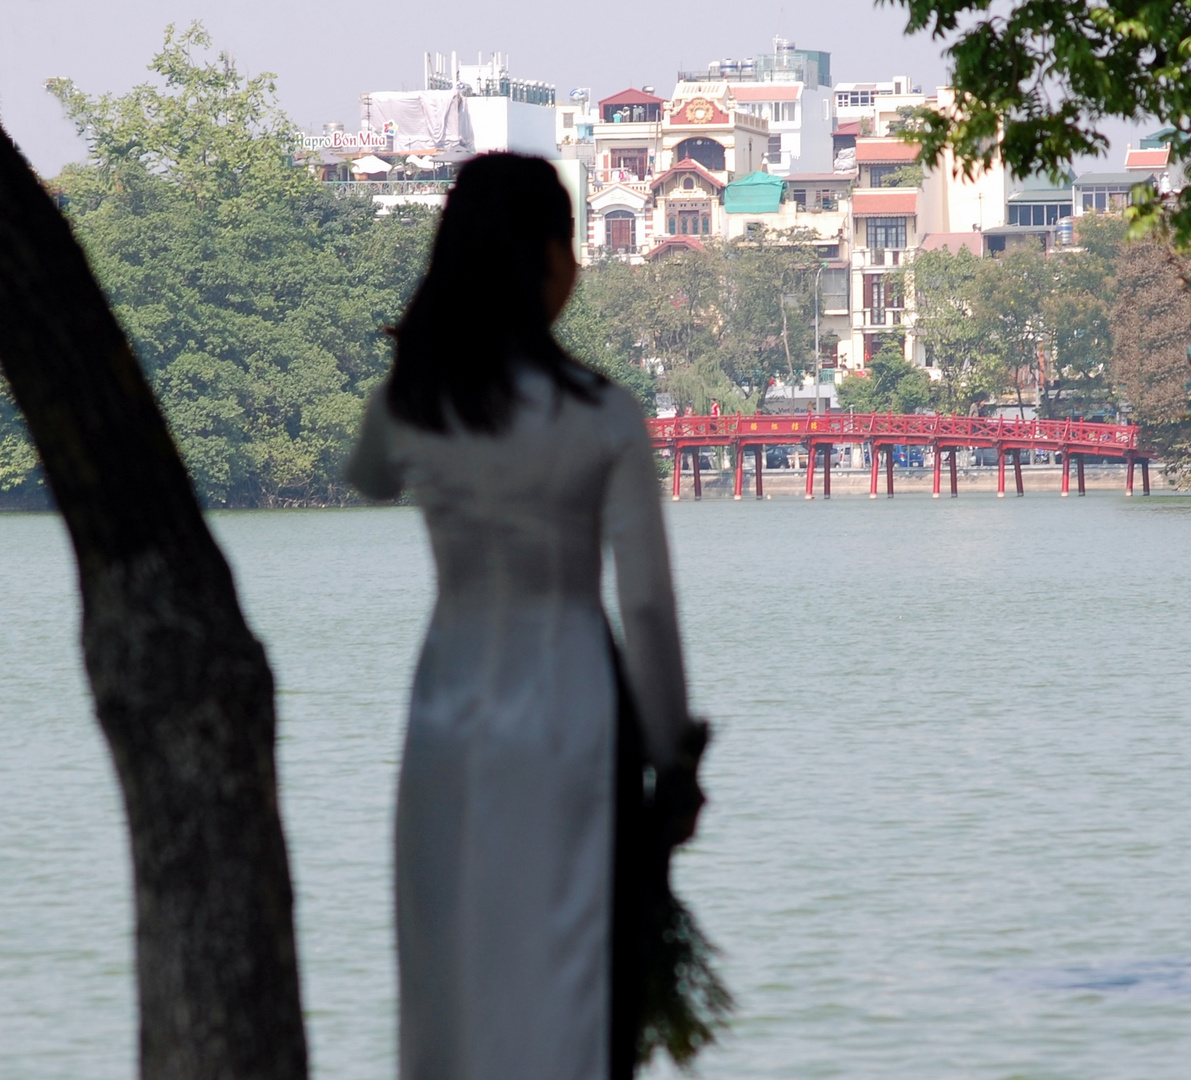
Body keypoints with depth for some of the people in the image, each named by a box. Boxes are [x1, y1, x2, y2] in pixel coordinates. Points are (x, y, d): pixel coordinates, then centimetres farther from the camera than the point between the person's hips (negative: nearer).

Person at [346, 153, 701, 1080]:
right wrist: (672, 755, 0)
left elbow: (363, 485, 22)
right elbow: (646, 603, -10)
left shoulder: (407, 406, -2)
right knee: (563, 985, 2)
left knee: (452, 978, 13)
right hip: (566, 711, -4)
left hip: (448, 712, 4)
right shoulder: (604, 420, -13)